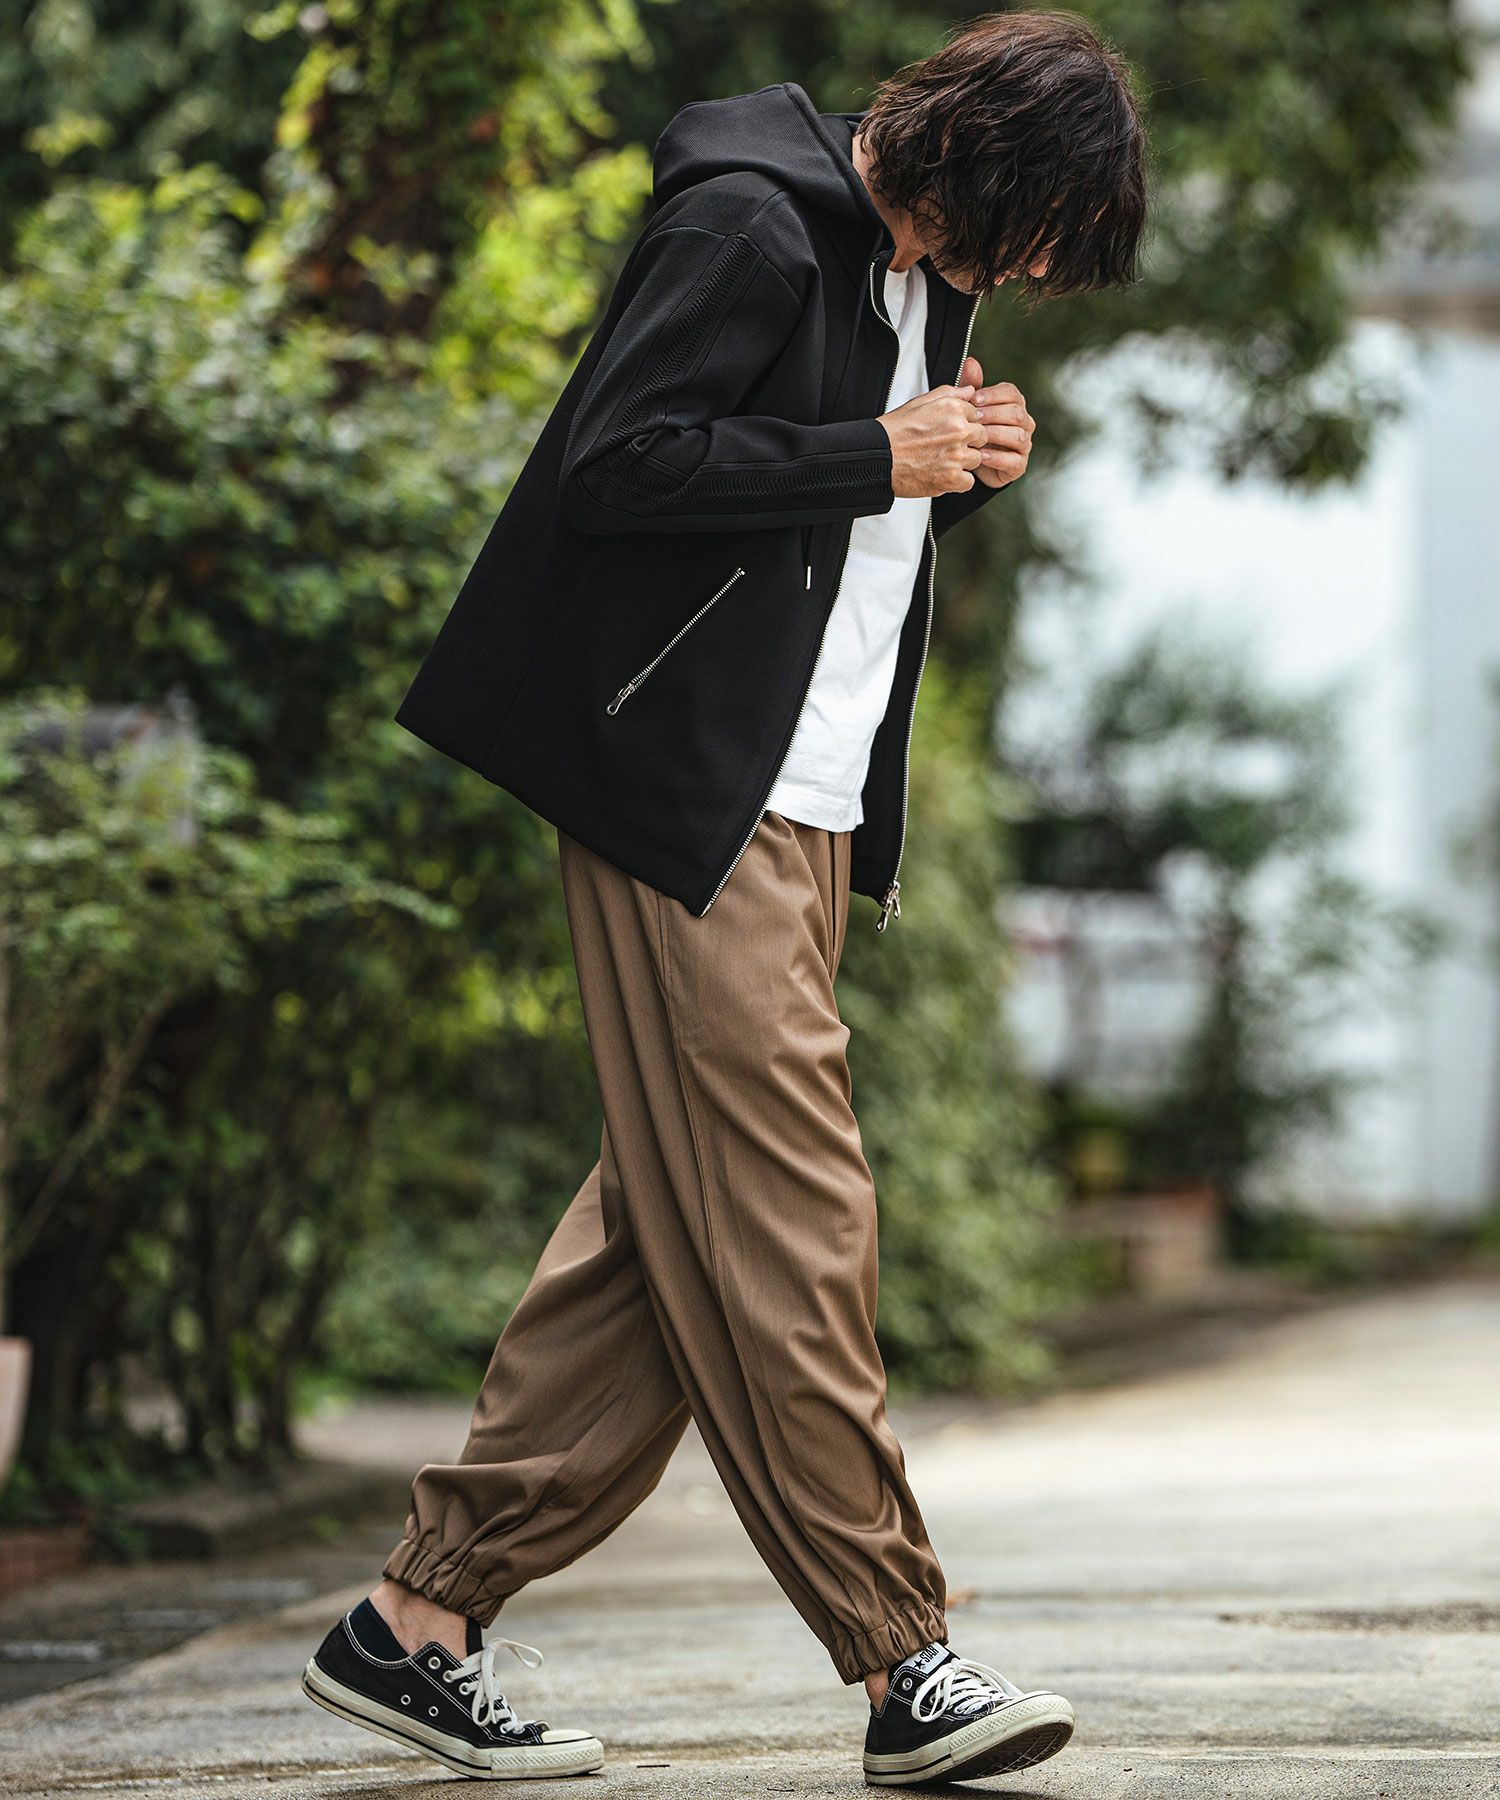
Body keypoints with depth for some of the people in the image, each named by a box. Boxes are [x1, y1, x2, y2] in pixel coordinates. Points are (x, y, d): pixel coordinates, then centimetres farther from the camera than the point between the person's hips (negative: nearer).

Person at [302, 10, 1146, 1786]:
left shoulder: (926, 271, 18)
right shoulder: (749, 224, -10)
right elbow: (617, 458, -18)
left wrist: (961, 465, 3)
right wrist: (880, 458, -15)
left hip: (807, 809, 9)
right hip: (690, 792, -9)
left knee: (669, 1225, 5)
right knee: (785, 1224, -8)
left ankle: (421, 1619, 10)